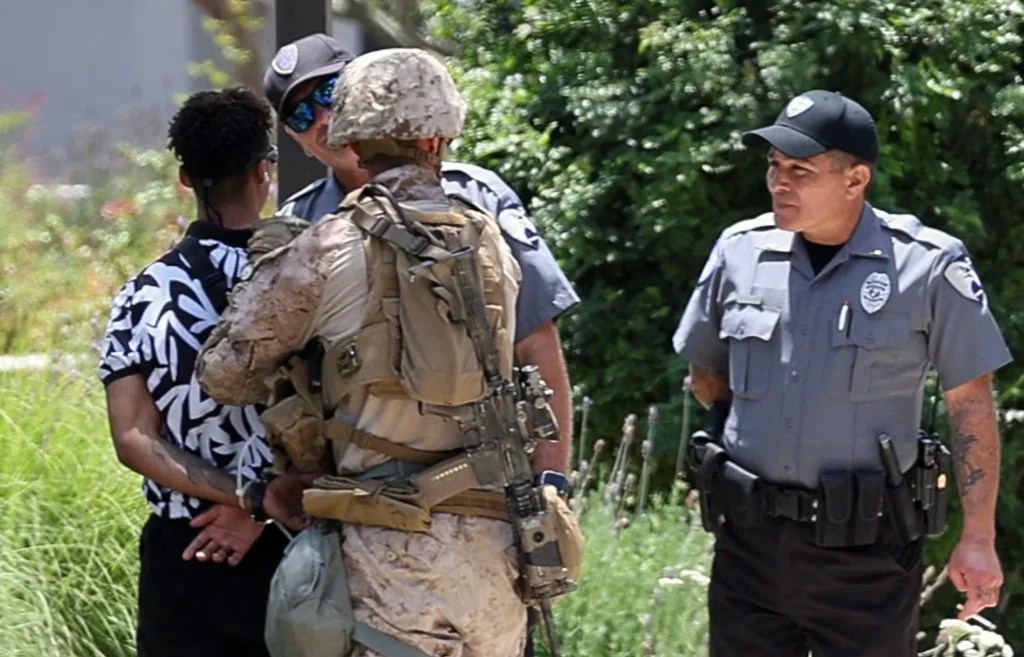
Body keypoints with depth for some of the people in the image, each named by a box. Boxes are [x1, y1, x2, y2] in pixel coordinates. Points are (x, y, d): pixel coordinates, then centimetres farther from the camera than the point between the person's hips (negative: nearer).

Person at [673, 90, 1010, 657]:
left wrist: (978, 537, -5)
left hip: (865, 548, -4)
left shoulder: (927, 267, -7)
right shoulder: (741, 252, 4)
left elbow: (971, 406, -3)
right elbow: (705, 373, 21)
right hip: (749, 540, 4)